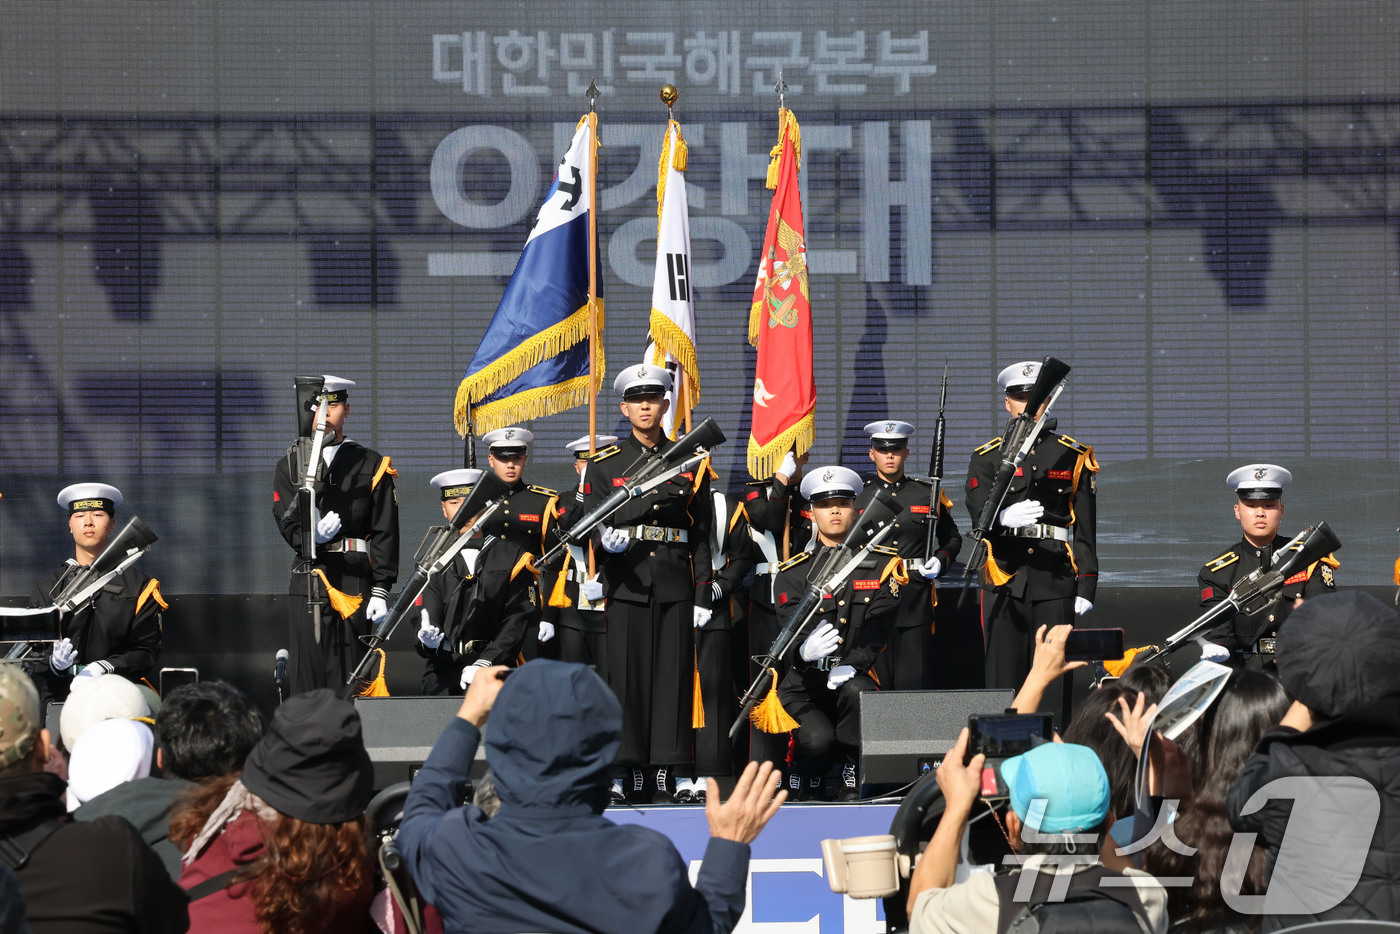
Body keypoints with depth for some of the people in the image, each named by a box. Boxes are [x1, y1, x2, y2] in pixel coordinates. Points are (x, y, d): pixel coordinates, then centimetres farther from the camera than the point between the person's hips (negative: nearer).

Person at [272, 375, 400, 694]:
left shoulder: (371, 465, 9)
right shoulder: (290, 465, 12)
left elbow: (385, 533, 4)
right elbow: (287, 523, 2)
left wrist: (380, 591, -5)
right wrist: (311, 535, -22)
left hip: (355, 580, -1)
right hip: (308, 580, 1)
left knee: (348, 678, -3)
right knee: (308, 674, -4)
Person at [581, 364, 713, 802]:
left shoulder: (690, 462, 11)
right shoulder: (604, 464, 8)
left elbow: (701, 535, 10)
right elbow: (594, 526, 2)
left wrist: (703, 594, 3)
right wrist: (608, 538, -22)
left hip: (675, 585, 1)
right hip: (626, 583, -1)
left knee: (672, 679, -1)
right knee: (627, 678, -4)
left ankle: (665, 778, 1)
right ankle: (634, 777, 0)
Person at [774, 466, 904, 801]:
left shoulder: (882, 566, 7)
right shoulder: (793, 573, 6)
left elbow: (878, 626, -6)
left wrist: (852, 665, -26)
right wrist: (805, 649, -37)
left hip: (854, 677, 0)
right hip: (803, 684, 0)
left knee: (857, 692, -37)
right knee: (818, 740, -30)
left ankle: (853, 786, -19)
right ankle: (803, 795, 5)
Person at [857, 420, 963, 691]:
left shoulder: (928, 494, 10)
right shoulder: (856, 496, 9)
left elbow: (952, 538, 21)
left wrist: (940, 561, 2)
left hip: (916, 597, 0)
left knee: (915, 684, -3)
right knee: (875, 685, -1)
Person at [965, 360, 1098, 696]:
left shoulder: (1073, 457, 10)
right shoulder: (987, 458, 8)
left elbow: (1085, 529, 8)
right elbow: (978, 514, -7)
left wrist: (1086, 586, 0)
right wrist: (1005, 517, -31)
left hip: (1055, 581, 0)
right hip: (1005, 583, 0)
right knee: (1005, 679, -1)